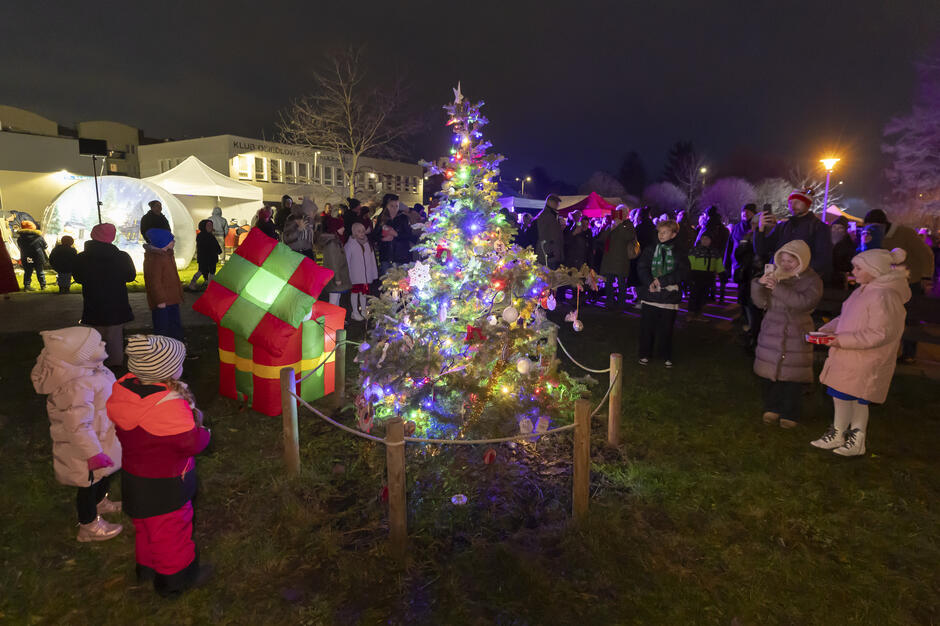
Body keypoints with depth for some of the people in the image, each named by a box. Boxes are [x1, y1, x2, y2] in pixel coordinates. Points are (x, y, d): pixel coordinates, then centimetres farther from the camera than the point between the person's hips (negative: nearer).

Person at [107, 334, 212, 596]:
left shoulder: (124, 389, -10)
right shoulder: (169, 406, -36)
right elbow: (193, 443, -29)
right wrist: (199, 425, -7)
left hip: (134, 476, 8)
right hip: (164, 486, -8)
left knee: (145, 526, 29)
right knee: (171, 529, 14)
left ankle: (146, 567, 51)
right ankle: (174, 578, 34)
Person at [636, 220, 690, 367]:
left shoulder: (679, 254, 4)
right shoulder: (649, 250, 6)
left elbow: (682, 273, -6)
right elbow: (641, 267, -2)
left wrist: (662, 281, -16)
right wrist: (650, 283, -18)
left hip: (669, 295, -1)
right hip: (650, 294, 1)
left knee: (666, 327, 5)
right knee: (647, 326, 4)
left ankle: (667, 356, 20)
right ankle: (645, 354, 18)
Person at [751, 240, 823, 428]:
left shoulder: (812, 280, -4)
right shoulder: (774, 273, 5)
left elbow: (804, 302, -23)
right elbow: (761, 302, 1)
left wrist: (778, 287, -27)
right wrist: (759, 284, -17)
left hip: (796, 335, -3)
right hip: (771, 332, 3)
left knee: (792, 376, 1)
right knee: (770, 372, 7)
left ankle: (790, 414, 16)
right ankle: (771, 408, 23)